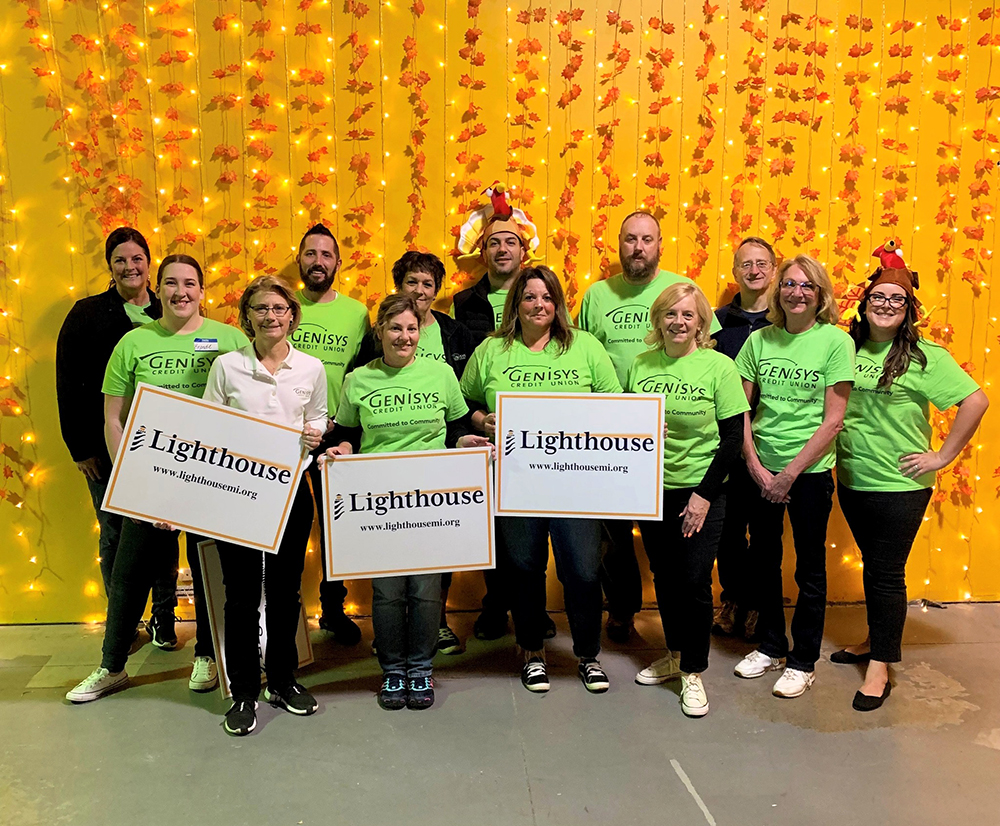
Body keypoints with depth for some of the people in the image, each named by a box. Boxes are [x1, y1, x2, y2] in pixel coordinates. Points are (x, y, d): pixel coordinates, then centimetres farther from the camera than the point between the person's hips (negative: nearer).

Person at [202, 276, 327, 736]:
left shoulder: (311, 368, 4)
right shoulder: (226, 366, 0)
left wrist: (315, 434, -7)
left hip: (290, 487, 2)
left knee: (285, 589, 12)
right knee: (242, 592, 3)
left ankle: (282, 681, 30)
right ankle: (243, 693, 20)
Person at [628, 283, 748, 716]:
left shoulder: (719, 366, -8)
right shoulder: (641, 364, 3)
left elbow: (733, 437, -8)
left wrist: (704, 494, -11)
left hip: (699, 490, -4)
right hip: (652, 489, 4)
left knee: (695, 582, -1)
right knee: (664, 578, 14)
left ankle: (693, 673, 18)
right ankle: (674, 655, 34)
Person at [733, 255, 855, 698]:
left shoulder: (836, 341, -8)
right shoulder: (759, 340, 2)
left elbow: (833, 419, -11)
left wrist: (791, 472, -12)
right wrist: (755, 465, -6)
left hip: (810, 469, -3)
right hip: (760, 468, 4)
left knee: (810, 568, 8)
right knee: (763, 560, 14)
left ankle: (803, 662, 24)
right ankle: (771, 647, 33)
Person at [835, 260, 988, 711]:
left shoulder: (924, 355, -10)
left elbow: (976, 401, -12)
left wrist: (943, 456, -12)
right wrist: (837, 449, 6)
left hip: (900, 485, -4)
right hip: (851, 480, 5)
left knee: (887, 573, 2)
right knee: (871, 565, 18)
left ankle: (880, 666, 14)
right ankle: (878, 640, 36)